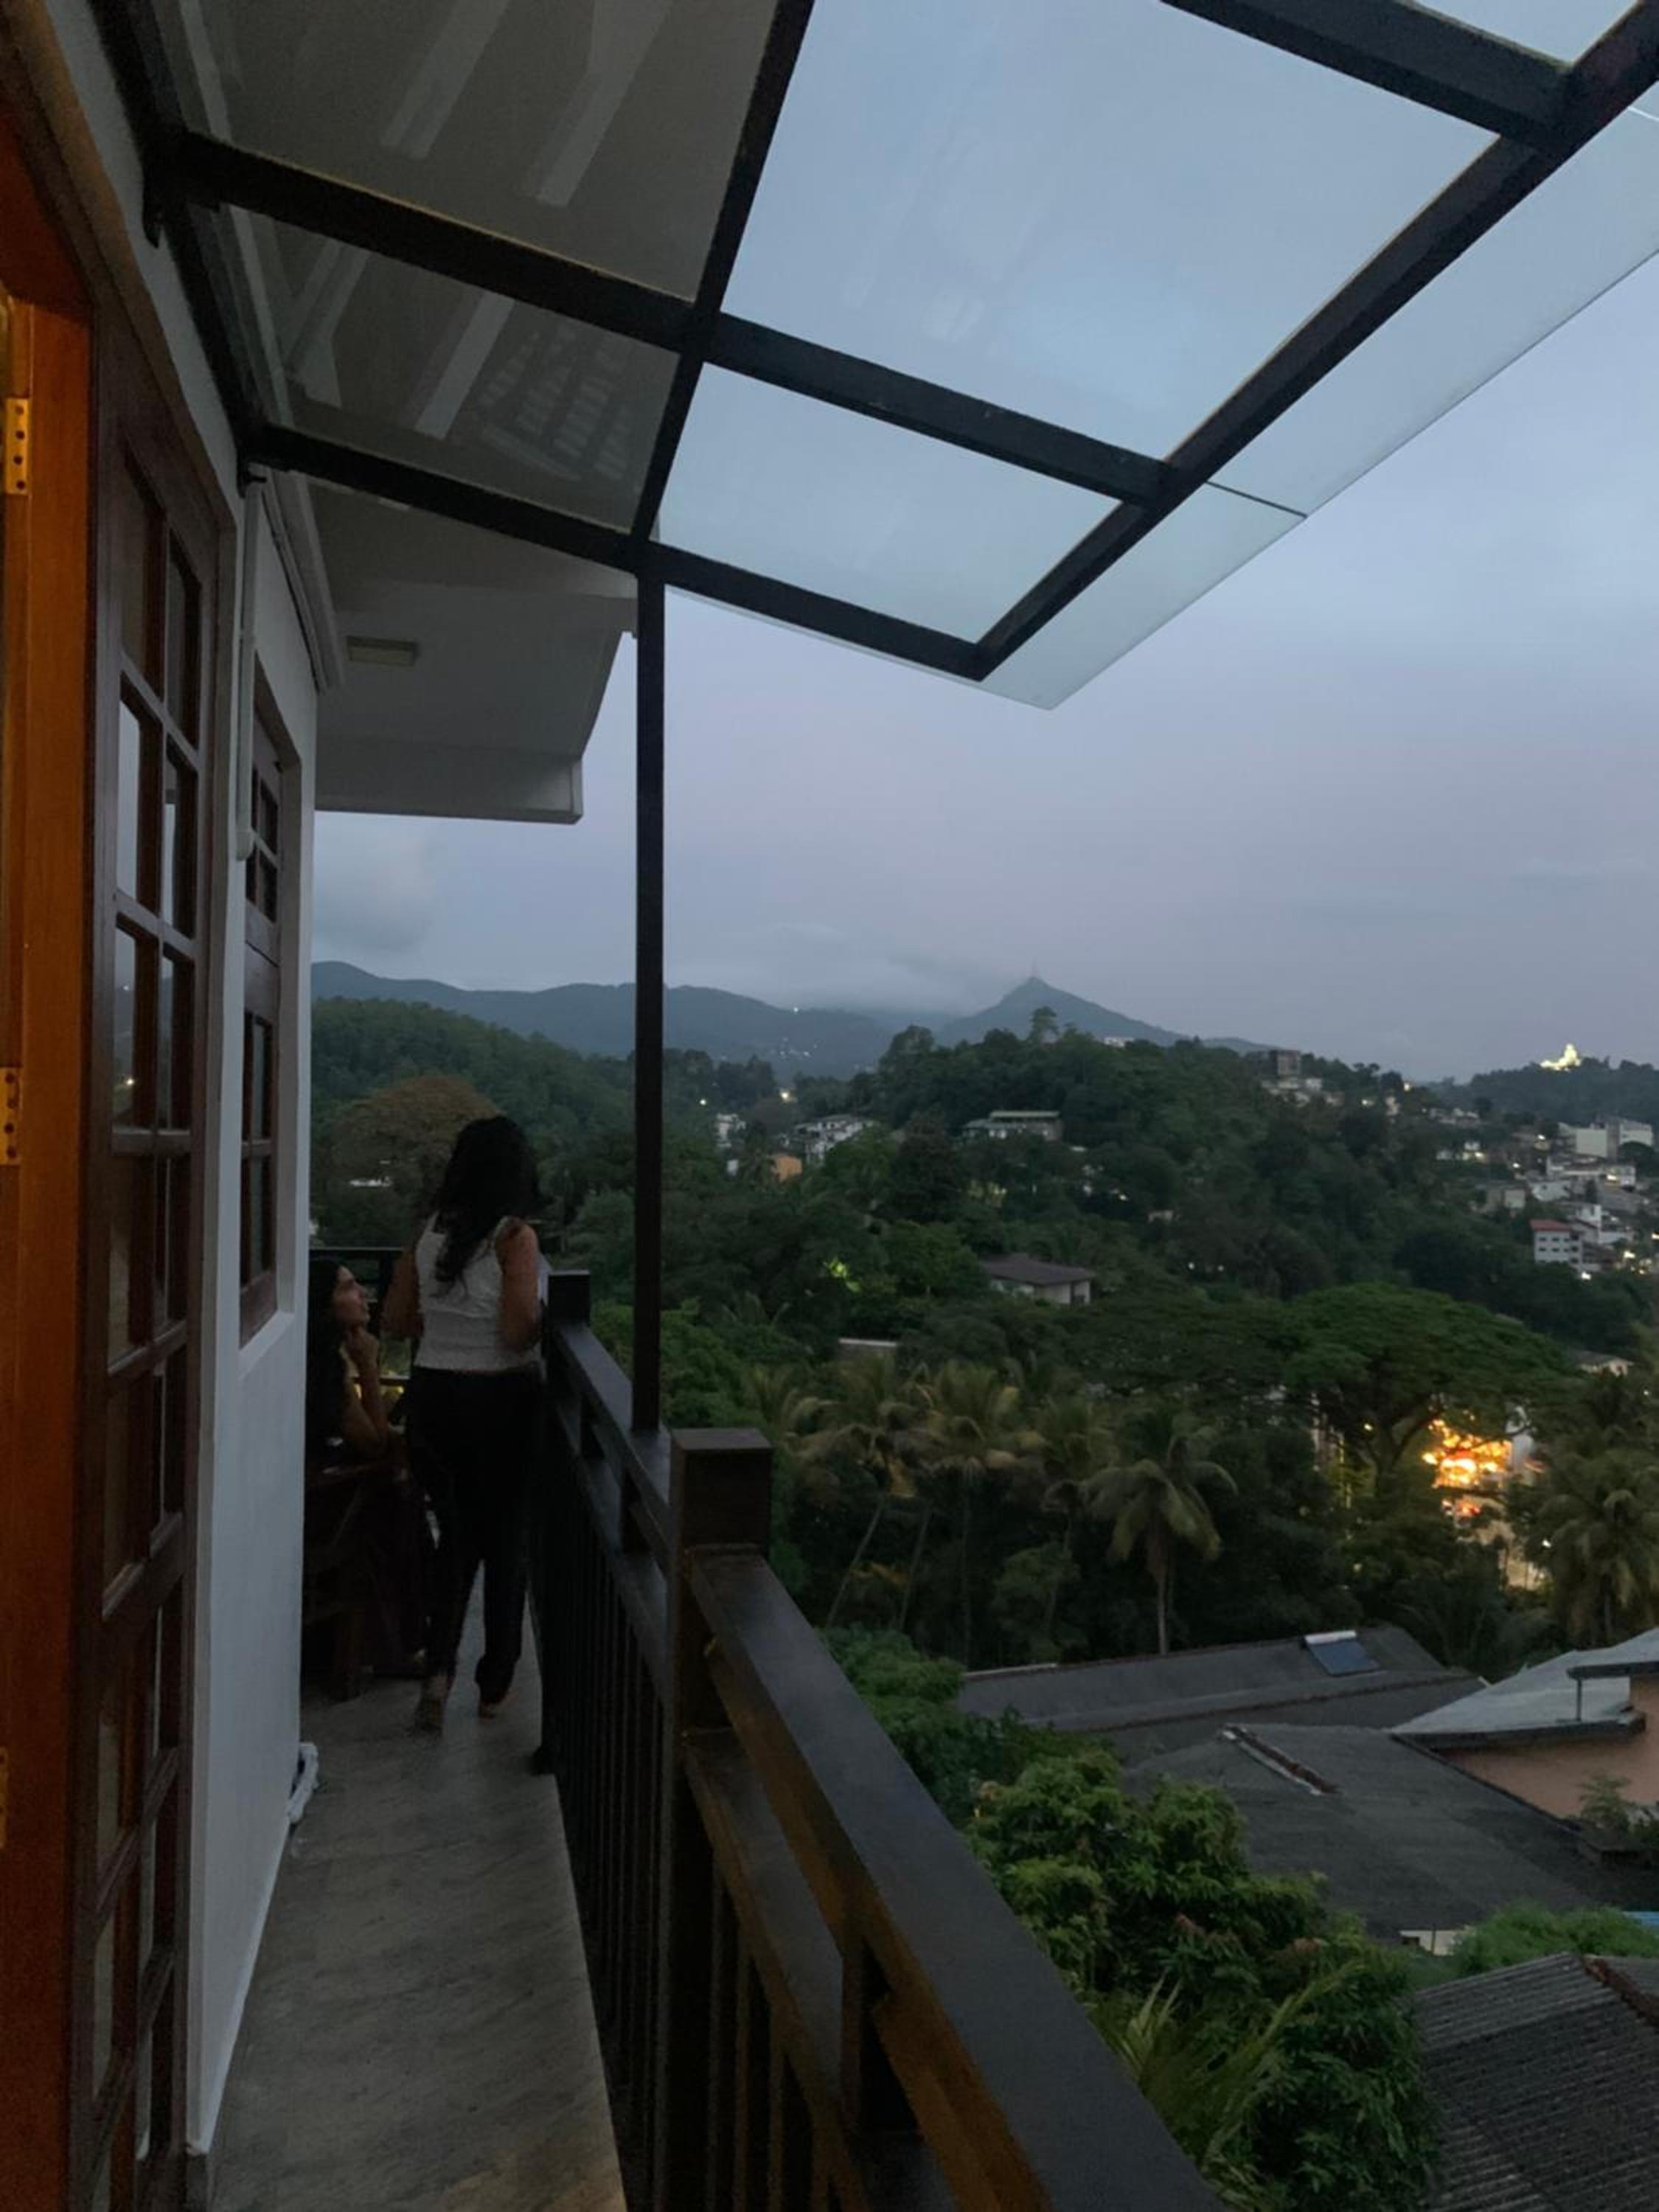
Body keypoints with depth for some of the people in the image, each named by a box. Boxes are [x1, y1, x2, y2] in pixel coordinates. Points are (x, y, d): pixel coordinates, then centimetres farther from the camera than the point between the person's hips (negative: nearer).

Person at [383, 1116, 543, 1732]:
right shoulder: (515, 1237, -15)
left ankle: (439, 1668, 5)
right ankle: (495, 1684, 23)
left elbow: (396, 1321, 6)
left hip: (433, 1397, 4)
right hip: (501, 1399, -4)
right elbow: (518, 1332, -21)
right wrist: (546, 1315, 0)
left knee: (457, 1532, 20)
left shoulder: (429, 1233, 1)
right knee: (503, 1535, 12)